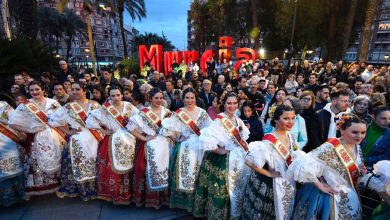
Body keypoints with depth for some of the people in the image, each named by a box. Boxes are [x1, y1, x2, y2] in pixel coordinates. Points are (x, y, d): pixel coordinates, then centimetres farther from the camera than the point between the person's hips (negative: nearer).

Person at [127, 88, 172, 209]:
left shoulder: (166, 111, 8)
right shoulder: (144, 112, -4)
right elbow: (131, 126, -9)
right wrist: (143, 138, -11)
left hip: (165, 145, 4)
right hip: (151, 146, -4)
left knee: (164, 168, 8)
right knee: (151, 168, -2)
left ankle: (163, 196, 26)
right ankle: (151, 198, 19)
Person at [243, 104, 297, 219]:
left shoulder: (289, 136, -4)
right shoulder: (269, 141, -29)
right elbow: (250, 160, -34)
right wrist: (268, 174, -23)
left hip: (286, 183, 7)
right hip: (270, 184, -7)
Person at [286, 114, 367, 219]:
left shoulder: (357, 147, 0)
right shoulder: (330, 148, -26)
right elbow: (304, 165, -34)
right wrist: (320, 186, -24)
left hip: (349, 198, 7)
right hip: (331, 197, -7)